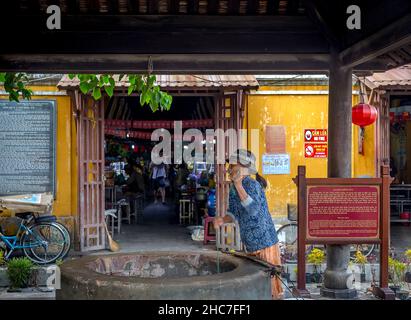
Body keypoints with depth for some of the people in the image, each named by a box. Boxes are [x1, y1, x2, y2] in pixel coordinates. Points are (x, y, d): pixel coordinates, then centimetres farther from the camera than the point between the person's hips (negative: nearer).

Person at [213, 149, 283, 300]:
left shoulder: (252, 184, -18)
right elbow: (234, 213, 15)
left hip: (264, 242, -8)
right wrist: (222, 220, -6)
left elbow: (253, 209, -32)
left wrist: (239, 185, -33)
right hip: (252, 245, 9)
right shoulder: (233, 188, 7)